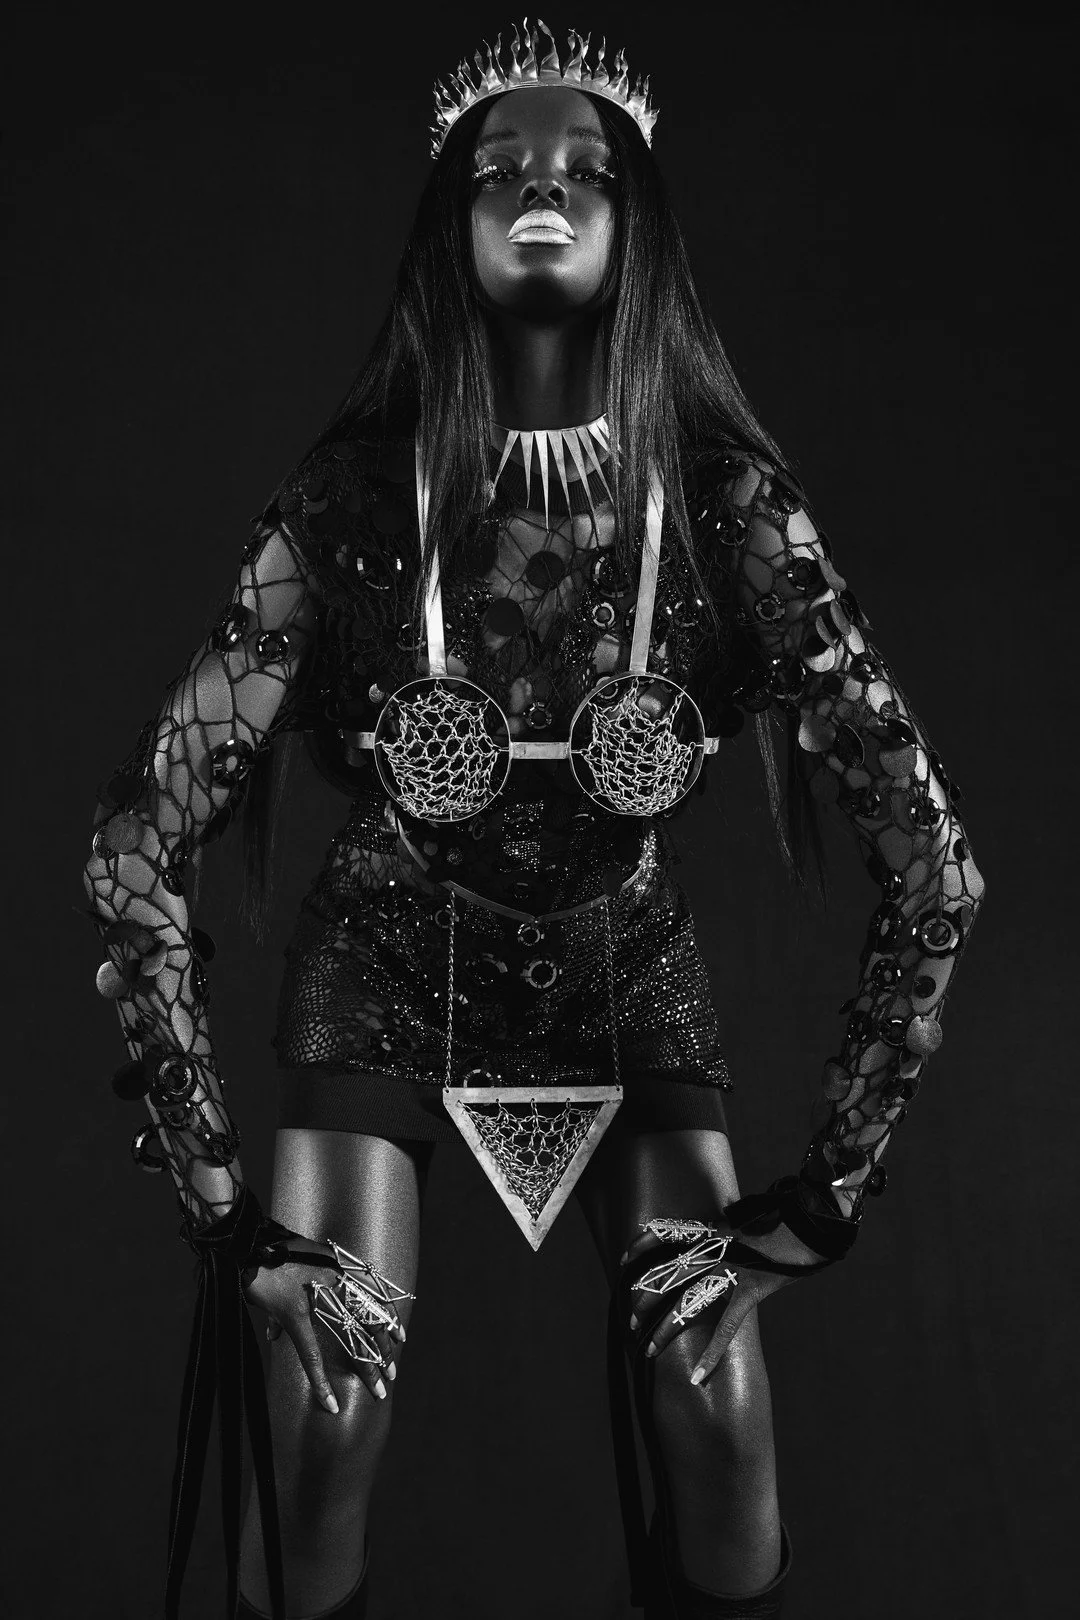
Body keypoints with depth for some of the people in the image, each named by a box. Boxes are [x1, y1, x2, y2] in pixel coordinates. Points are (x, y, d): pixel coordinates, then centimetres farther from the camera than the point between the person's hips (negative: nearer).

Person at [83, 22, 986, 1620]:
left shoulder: (723, 501, -15)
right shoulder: (355, 500, -16)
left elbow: (930, 860, -12)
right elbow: (138, 844, -15)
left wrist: (836, 1176, -11)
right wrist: (212, 1184, -16)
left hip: (629, 974, 1)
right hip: (388, 966, 0)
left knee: (724, 1437, -6)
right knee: (318, 1432, -9)